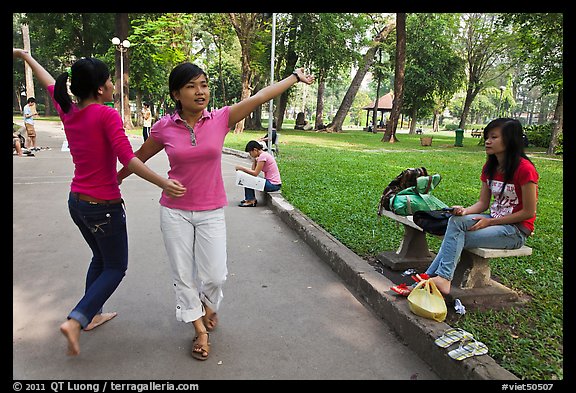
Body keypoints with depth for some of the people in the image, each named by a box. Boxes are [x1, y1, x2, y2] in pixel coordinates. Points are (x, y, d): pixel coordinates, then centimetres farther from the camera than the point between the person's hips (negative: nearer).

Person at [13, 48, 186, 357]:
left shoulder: (67, 112, 3)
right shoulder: (107, 115, -17)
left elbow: (50, 84, 21)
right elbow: (127, 158, -26)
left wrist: (25, 56, 39)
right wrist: (164, 183, -27)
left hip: (77, 202, 8)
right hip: (104, 206, -8)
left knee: (100, 258, 26)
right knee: (115, 268, 9)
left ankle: (92, 315, 36)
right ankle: (75, 321, -1)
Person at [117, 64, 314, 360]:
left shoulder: (220, 119, -7)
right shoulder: (164, 127, -7)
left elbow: (260, 96, -4)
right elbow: (138, 158, 9)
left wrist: (295, 76, 3)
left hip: (211, 213, 0)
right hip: (175, 212, 1)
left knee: (214, 275, 3)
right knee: (183, 275, 9)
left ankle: (209, 304, 41)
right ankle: (200, 329, 31)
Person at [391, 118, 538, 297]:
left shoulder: (524, 169, -16)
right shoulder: (490, 167, 8)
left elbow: (528, 212, -14)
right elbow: (483, 203, 8)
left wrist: (489, 221, -15)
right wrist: (465, 211, -14)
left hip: (516, 230, -7)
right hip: (495, 221, 7)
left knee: (457, 236, -24)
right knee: (456, 220, -20)